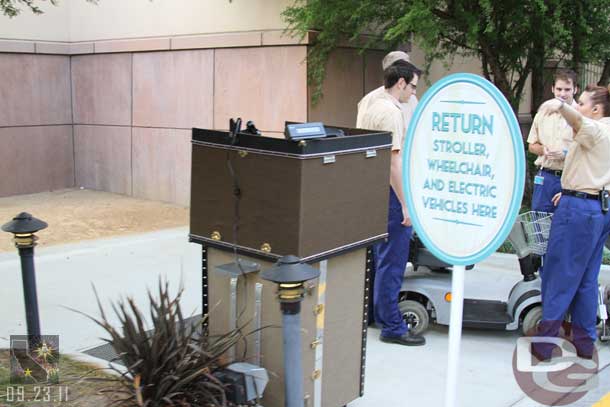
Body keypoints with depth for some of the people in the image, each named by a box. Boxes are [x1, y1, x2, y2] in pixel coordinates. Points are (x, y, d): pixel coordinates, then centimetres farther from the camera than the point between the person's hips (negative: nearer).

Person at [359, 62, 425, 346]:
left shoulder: (372, 107, 15)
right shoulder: (391, 112, -16)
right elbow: (393, 161, -22)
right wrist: (406, 204, -22)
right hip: (389, 194, -10)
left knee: (379, 257, 19)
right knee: (392, 263, -4)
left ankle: (375, 313, 30)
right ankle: (392, 327, 4)